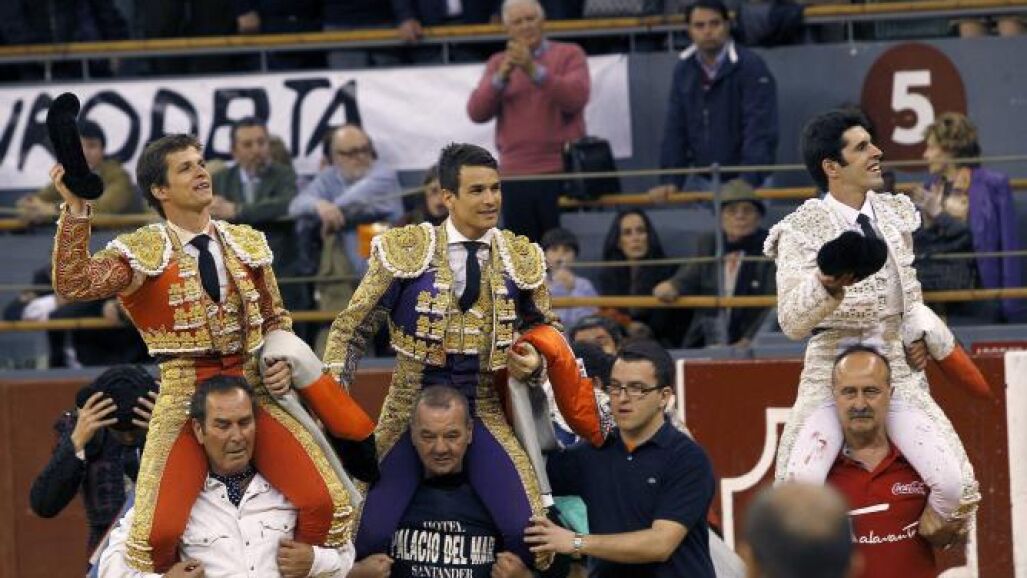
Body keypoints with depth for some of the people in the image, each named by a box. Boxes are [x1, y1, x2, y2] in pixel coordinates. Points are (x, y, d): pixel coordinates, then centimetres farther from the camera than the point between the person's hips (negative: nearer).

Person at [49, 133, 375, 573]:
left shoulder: (247, 243, 11)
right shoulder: (143, 252, -2)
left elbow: (274, 316, 22)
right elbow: (74, 285, -18)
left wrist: (281, 360, 1)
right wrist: (76, 209, -27)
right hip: (184, 395, -3)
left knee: (328, 503, -13)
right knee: (157, 533, -20)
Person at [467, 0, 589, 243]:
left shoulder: (569, 55, 6)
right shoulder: (498, 63, 14)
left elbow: (576, 98, -11)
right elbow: (477, 112, 3)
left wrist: (534, 70, -19)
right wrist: (502, 76, -11)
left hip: (562, 172, -3)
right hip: (515, 176, 3)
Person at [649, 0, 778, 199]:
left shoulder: (751, 67, -11)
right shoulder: (684, 71, 5)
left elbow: (760, 130, -17)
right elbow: (675, 129, 6)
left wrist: (749, 182, -27)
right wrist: (671, 181, -4)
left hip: (746, 184, -4)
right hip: (702, 182, 4)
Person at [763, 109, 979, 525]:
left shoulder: (895, 213, 9)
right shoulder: (803, 231, -9)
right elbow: (792, 322, -20)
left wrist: (918, 334, 9)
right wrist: (826, 288, -39)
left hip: (898, 369, 4)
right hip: (832, 370, -4)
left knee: (955, 485, -16)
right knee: (801, 483, -29)